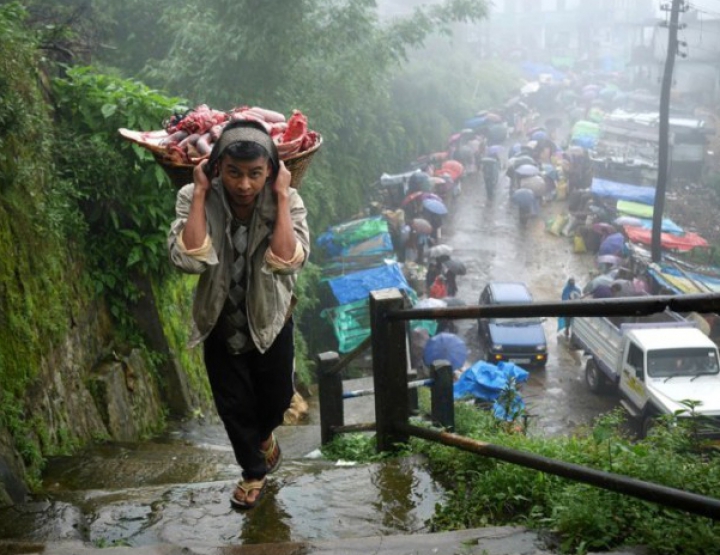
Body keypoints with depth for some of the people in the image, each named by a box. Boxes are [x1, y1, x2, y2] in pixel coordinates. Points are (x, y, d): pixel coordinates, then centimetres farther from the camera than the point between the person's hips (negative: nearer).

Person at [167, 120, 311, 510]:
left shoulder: (287, 202, -20)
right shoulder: (194, 199, -20)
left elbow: (288, 262, -35)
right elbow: (187, 259, -34)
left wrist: (281, 197, -32)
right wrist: (200, 193, -31)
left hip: (270, 321, 1)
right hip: (221, 323, 0)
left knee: (276, 398, 20)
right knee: (234, 405, 15)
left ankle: (263, 435, 57)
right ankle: (255, 470, 42)